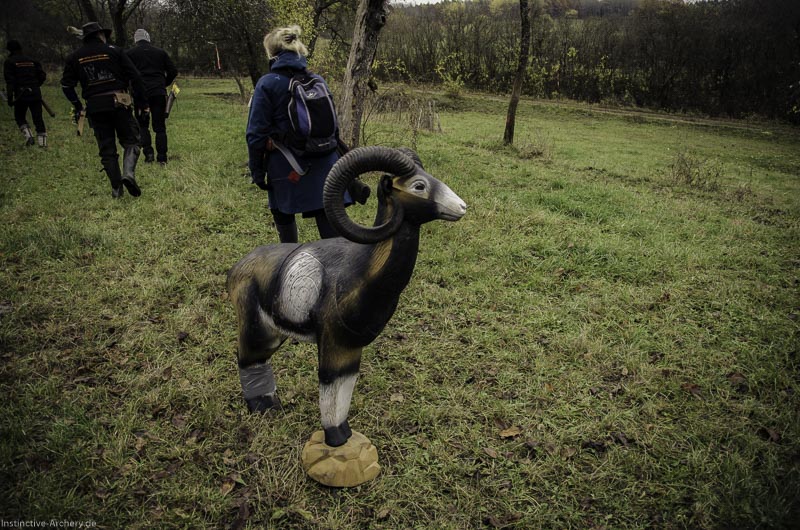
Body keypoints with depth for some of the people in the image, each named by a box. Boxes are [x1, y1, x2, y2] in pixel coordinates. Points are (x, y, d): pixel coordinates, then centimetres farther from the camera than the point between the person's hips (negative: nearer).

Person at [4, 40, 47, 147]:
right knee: (38, 117, 4)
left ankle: (28, 135, -6)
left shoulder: (9, 62, 1)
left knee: (20, 117, 13)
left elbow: (10, 81, -8)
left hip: (21, 94, -3)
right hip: (35, 93, 3)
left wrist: (10, 97, -9)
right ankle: (42, 140, -2)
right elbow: (42, 76, 8)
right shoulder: (32, 61, 12)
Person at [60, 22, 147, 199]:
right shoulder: (113, 51, 2)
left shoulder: (74, 57, 11)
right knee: (130, 141, 5)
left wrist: (78, 106, 21)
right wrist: (141, 101, 5)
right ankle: (128, 173, -21)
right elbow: (135, 76, -3)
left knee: (107, 149, 8)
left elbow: (66, 85, 11)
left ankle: (116, 188, 6)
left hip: (95, 107, 3)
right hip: (118, 103, -3)